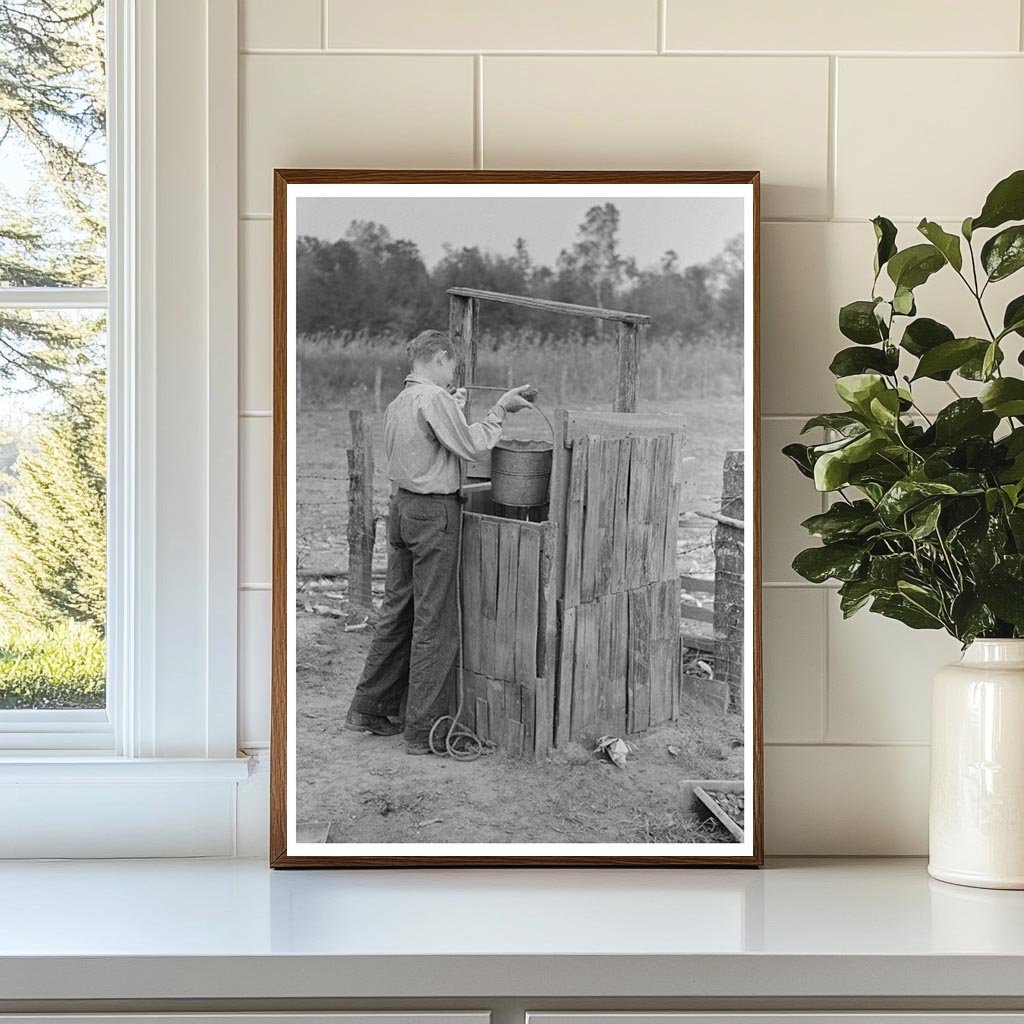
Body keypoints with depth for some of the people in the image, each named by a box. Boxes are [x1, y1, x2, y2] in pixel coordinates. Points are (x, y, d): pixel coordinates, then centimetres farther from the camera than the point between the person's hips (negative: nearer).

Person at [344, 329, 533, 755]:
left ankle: (368, 708, 25)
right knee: (435, 621, -2)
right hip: (433, 513, -9)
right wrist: (500, 409, -4)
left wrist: (455, 409, 23)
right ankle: (422, 731, 3)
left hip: (401, 507, 9)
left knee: (397, 611, 17)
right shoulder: (434, 399, -15)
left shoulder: (398, 403, 12)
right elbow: (472, 446, -14)